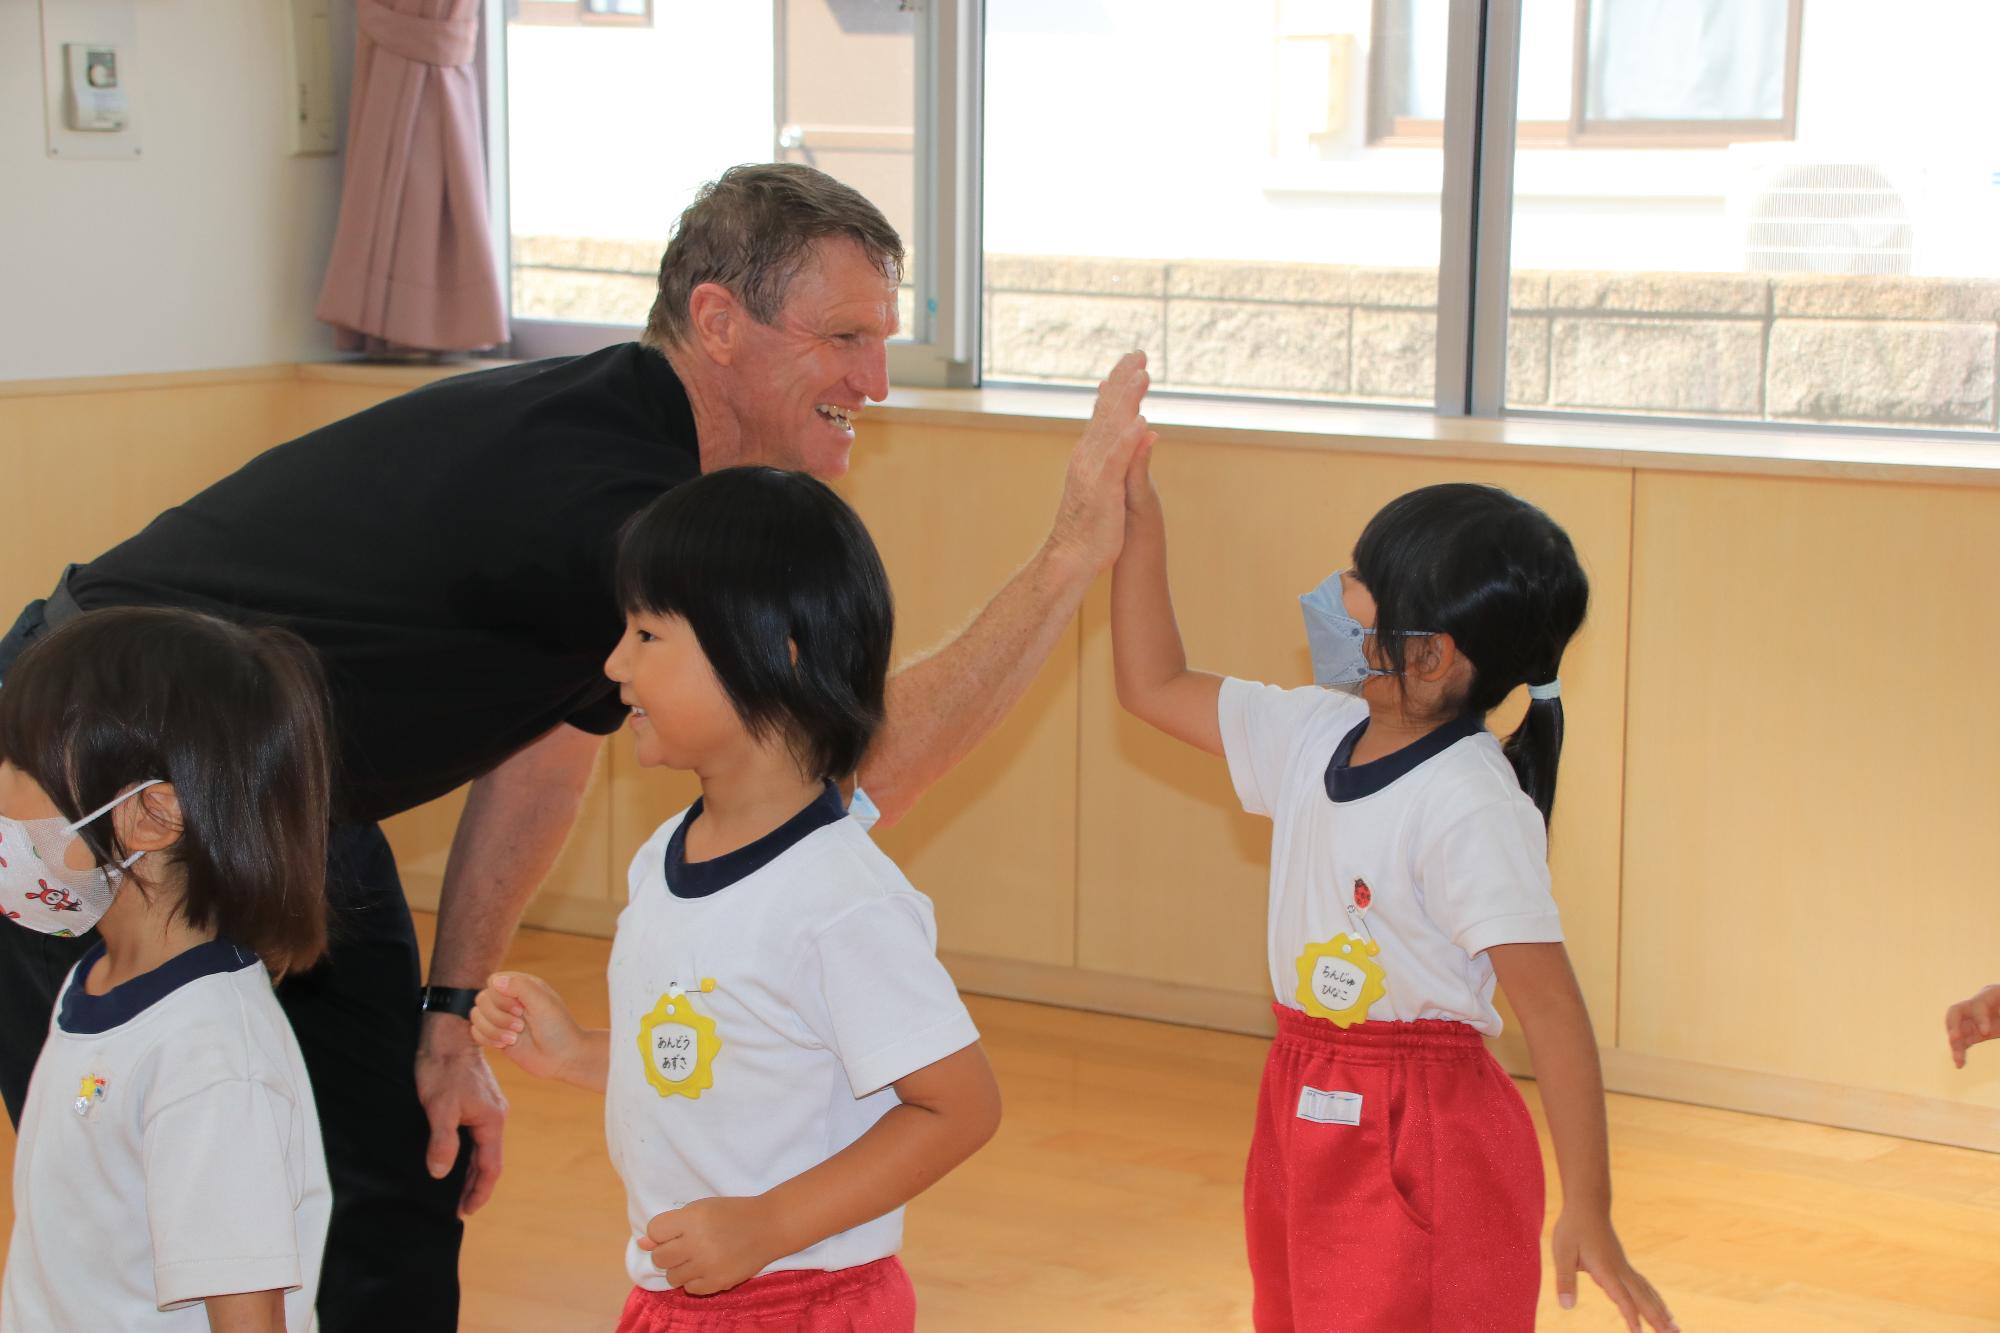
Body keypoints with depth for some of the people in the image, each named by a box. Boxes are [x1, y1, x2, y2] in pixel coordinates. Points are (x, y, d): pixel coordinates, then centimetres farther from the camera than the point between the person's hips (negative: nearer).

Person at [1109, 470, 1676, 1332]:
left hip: (1423, 1150, -9)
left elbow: (1550, 1005, -24)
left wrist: (1588, 1213, -25)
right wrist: (1139, 521, 7)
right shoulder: (1317, 736, 2)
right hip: (1305, 1128, 9)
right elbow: (1155, 688, 14)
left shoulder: (1469, 804, -23)